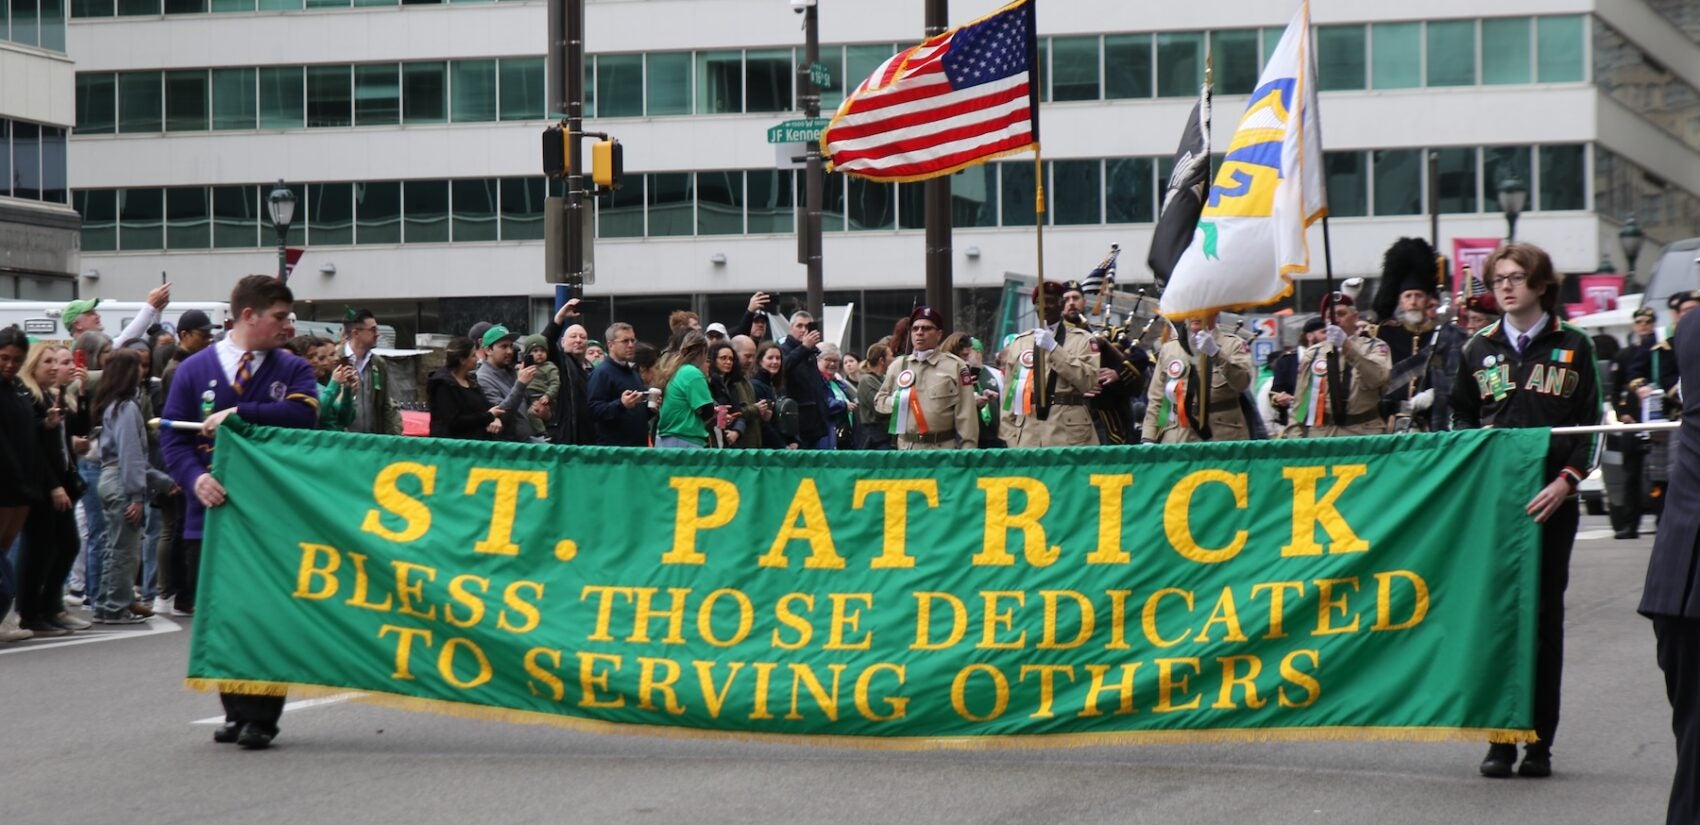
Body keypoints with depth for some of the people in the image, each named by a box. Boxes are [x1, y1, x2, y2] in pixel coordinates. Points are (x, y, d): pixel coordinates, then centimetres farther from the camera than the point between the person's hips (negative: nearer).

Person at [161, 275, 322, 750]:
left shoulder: (292, 370, 8)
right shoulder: (195, 371, 8)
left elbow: (304, 413, -13)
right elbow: (172, 438, 3)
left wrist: (238, 414, -17)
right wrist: (196, 477, -16)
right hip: (214, 511, 1)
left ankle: (261, 717, 0)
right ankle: (236, 711, 19)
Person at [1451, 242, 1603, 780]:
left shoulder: (1573, 347, 5)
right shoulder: (1479, 349, 12)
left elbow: (1592, 425, 2)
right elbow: (1460, 417, 18)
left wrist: (1565, 481, -12)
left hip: (1550, 499, -2)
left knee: (1545, 616, 0)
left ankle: (1540, 742, 3)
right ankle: (1501, 739, 4)